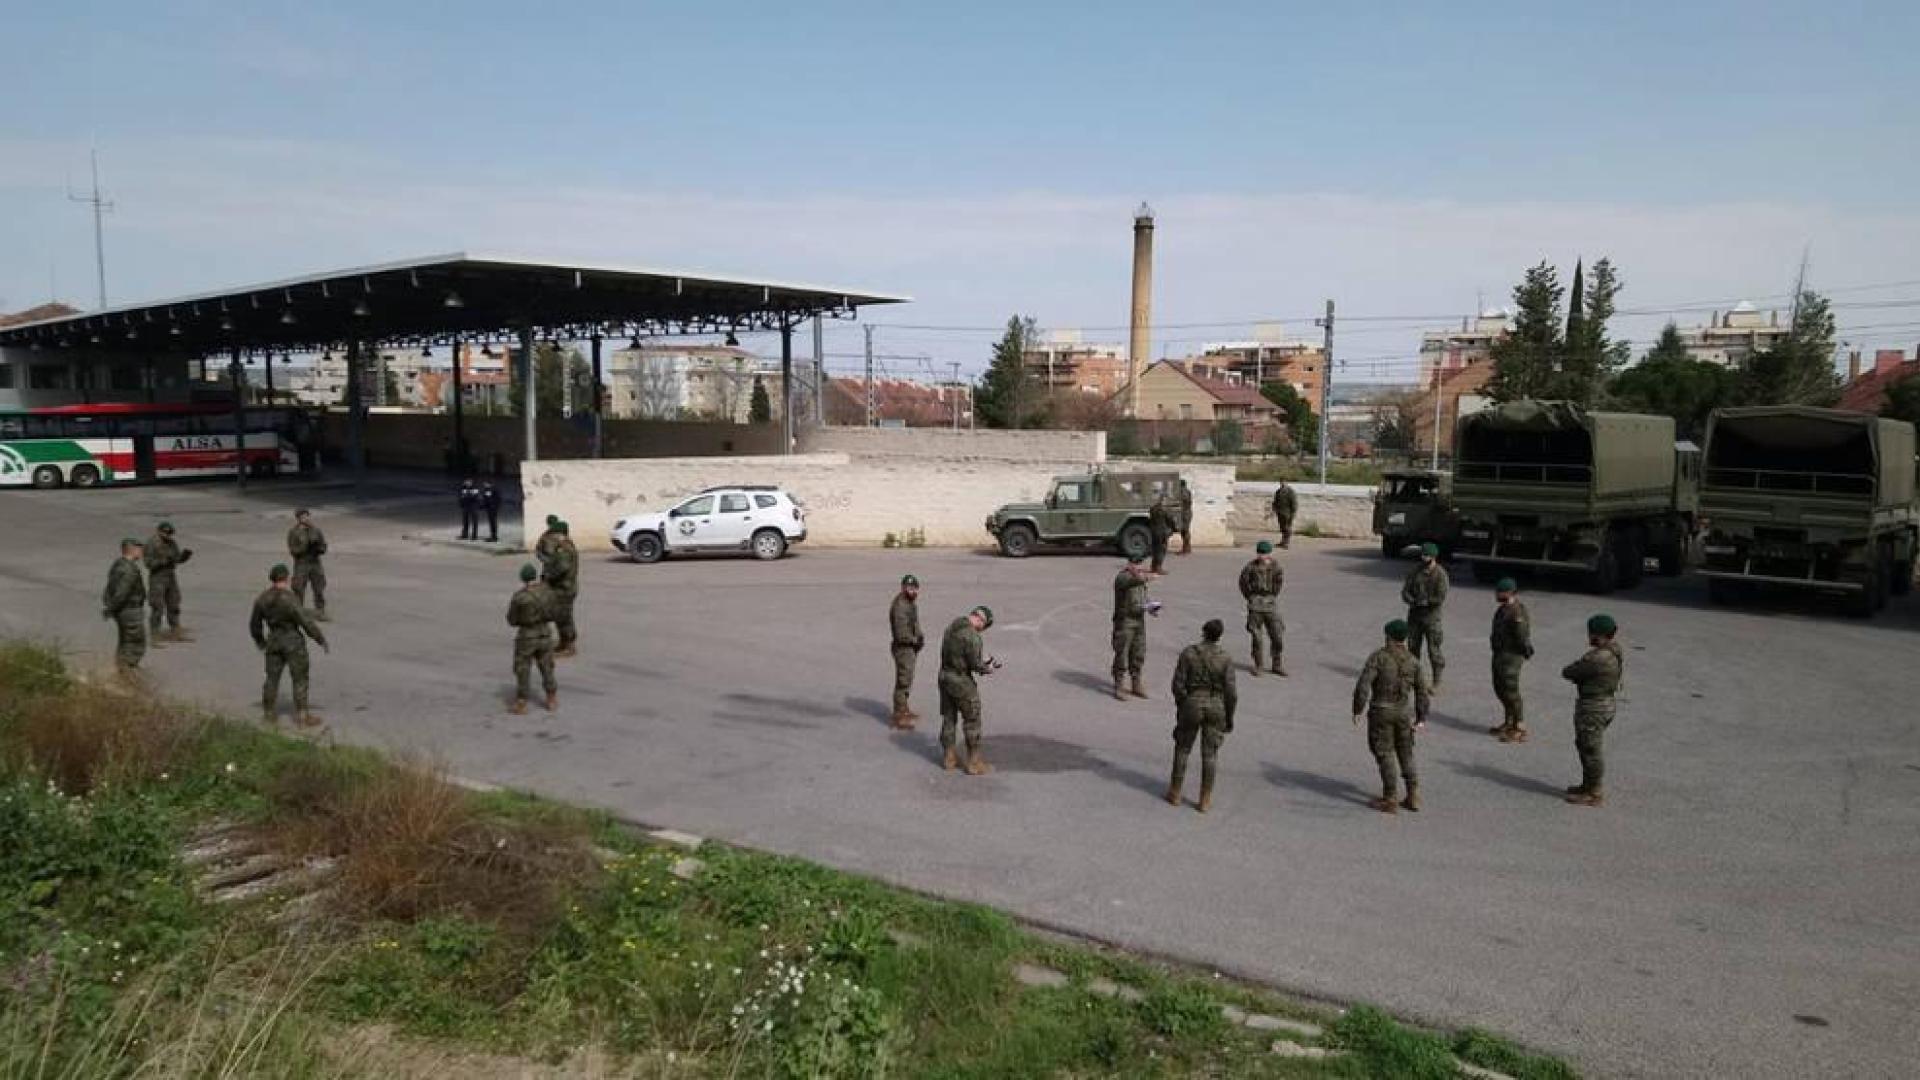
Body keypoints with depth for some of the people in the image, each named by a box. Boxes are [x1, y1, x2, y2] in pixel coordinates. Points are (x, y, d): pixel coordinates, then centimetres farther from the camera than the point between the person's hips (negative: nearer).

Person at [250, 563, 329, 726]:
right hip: (293, 642, -6)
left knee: (272, 677, 15)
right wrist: (321, 640, -8)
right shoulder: (289, 600, -19)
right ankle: (302, 716, 3)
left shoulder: (262, 599, -1)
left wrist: (260, 641, 27)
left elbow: (254, 623, 10)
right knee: (300, 679, 2)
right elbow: (307, 622, -18)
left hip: (273, 641, 6)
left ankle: (270, 713, 23)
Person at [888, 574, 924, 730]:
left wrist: (920, 636, -1)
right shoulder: (900, 606, -25)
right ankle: (898, 718, 1)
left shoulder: (911, 602, 6)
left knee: (907, 680, 22)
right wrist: (916, 640, -15)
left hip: (911, 648, 10)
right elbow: (901, 635, -28)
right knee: (903, 682, -5)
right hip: (903, 648, -10)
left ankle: (903, 710, 36)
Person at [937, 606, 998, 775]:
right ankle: (974, 763, 9)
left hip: (945, 677, 8)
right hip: (962, 682, -8)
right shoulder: (971, 635, -21)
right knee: (972, 722, 4)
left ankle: (949, 758, 25)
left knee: (948, 719, 16)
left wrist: (984, 660, 12)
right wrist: (989, 668, 0)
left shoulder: (952, 625, 6)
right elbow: (975, 664, -20)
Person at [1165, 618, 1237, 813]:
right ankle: (1205, 801, 14)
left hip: (1192, 705, 0)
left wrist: (1180, 707, 6)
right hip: (1216, 708, 0)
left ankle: (1175, 794, 22)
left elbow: (1178, 684, -9)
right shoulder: (1225, 658, -8)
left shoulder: (1188, 653, -9)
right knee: (1209, 755, 9)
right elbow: (1229, 691, -8)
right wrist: (1229, 718, 3)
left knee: (1182, 749, 16)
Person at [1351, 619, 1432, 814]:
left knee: (1384, 754, 2)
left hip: (1380, 712, -4)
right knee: (1405, 754, 17)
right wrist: (1421, 717, 10)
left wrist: (1358, 710, -9)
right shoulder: (1413, 661, 2)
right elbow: (1423, 692, 2)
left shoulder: (1378, 656, -10)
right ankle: (1413, 795, 14)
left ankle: (1390, 800, 3)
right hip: (1403, 713, 4)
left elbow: (1363, 685, -16)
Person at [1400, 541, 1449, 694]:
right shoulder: (1415, 570, 2)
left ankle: (1436, 683, 9)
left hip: (1431, 616, -4)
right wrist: (1414, 602, -19)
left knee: (1433, 651, -1)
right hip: (1414, 614, 4)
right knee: (1413, 648, 9)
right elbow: (1405, 592, -1)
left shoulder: (1440, 574, -12)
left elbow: (1441, 598, -19)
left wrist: (1424, 601, -13)